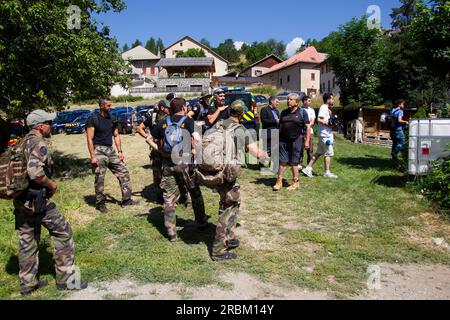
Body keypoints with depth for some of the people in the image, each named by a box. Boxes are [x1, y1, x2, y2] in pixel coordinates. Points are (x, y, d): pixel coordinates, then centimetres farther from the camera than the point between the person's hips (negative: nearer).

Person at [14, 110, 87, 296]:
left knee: (27, 241, 16)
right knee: (63, 232, 3)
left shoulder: (22, 143, 13)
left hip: (20, 200, 9)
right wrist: (52, 184, -14)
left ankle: (28, 284, 26)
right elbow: (35, 172, -29)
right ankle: (65, 279, 9)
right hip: (37, 201, -9)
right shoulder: (39, 144, -15)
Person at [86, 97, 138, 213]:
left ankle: (126, 200, 11)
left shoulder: (112, 119, 11)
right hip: (99, 151, -6)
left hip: (111, 150, 6)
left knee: (124, 173, 3)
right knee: (99, 179, -1)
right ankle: (100, 203, 15)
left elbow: (116, 136, 16)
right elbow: (90, 139, -11)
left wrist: (120, 151, 7)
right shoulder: (93, 119, -8)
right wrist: (92, 156, -16)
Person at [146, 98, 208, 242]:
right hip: (184, 161, -3)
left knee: (169, 198, 8)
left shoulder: (163, 122, 10)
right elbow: (196, 137, -20)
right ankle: (201, 221, 31)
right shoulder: (188, 121, -4)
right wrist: (194, 150, -5)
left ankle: (171, 232, 11)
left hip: (167, 163, 3)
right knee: (195, 192, 17)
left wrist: (160, 150, 6)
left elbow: (149, 139, 11)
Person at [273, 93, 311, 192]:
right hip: (284, 140, 4)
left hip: (296, 140, -3)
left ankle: (295, 182, 18)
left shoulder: (302, 112, 0)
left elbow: (308, 127, -3)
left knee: (294, 162, 5)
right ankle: (279, 182, 12)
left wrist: (307, 141, -9)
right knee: (282, 161, 4)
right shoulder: (284, 112, 12)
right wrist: (278, 139, 12)